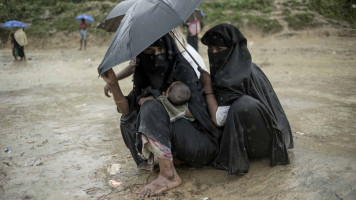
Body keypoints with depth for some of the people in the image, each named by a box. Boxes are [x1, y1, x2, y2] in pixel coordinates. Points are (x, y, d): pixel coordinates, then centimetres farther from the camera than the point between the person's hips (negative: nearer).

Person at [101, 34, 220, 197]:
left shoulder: (181, 69, -14)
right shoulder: (144, 75, 4)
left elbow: (195, 111, -17)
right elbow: (127, 111, 0)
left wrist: (160, 102, -14)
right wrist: (113, 84, -13)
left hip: (203, 145, -6)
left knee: (151, 109, -26)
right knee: (128, 122, 0)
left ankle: (169, 175, -25)